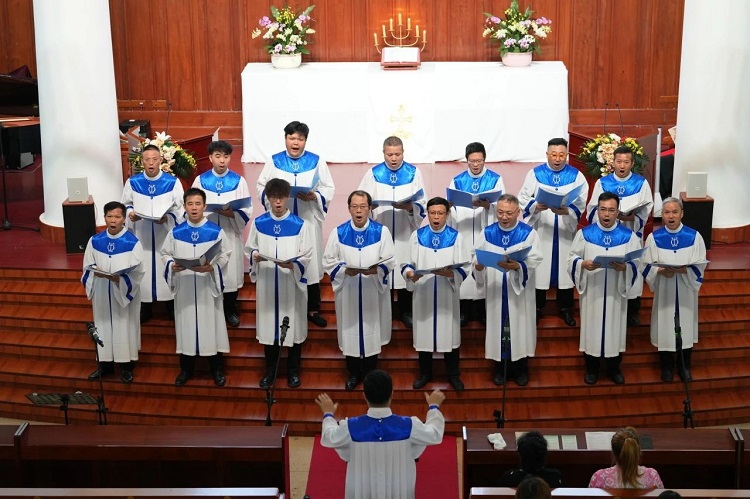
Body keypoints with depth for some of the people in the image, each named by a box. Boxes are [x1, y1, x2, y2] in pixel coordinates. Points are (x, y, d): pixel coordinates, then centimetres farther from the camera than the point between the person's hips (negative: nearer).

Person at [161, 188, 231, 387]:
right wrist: (172, 265, -13)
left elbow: (225, 256, -4)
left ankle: (217, 369, 19)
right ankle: (186, 369, 25)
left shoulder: (217, 232, -5)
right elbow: (165, 254, 8)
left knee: (211, 325, 5)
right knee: (186, 326, 10)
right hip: (184, 288, 2)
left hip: (208, 287, -2)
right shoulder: (175, 233, 1)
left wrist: (211, 268, -21)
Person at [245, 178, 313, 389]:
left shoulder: (300, 225, -6)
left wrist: (292, 264, -25)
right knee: (268, 324, 10)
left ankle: (293, 371, 22)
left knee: (293, 325, 6)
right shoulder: (258, 223, 2)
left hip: (293, 283, -2)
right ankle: (270, 370, 25)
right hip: (266, 282, 2)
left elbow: (307, 256, -7)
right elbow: (249, 248, 9)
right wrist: (254, 256, -14)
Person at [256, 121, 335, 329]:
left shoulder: (317, 161, 3)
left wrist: (314, 196, -17)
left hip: (309, 221, 0)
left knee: (310, 264, 4)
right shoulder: (274, 161, 5)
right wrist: (272, 194, -17)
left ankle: (312, 310, 15)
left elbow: (329, 189, 1)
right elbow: (261, 187, 4)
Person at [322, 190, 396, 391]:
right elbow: (328, 261, -1)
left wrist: (375, 270, -25)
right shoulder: (338, 232, -3)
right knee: (350, 330, 9)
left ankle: (370, 373, 25)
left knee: (372, 330, 8)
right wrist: (345, 270, -19)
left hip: (374, 291, -1)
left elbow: (390, 261, -5)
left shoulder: (382, 231, -5)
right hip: (348, 291, 1)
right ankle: (354, 372, 26)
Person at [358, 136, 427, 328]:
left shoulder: (414, 173, 4)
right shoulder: (373, 174, 4)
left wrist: (410, 207, -21)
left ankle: (406, 312, 17)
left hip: (405, 233, 0)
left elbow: (422, 204, 0)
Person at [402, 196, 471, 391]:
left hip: (447, 294, -1)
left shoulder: (455, 237, -1)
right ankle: (425, 374, 24)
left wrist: (449, 273, -24)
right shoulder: (417, 236, 3)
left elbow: (464, 267, -6)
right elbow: (406, 263, 2)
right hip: (422, 294, 1)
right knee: (423, 333, 9)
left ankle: (453, 375, 20)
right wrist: (410, 274, -20)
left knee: (449, 334, 6)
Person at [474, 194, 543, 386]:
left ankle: (521, 368, 24)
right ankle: (500, 368, 26)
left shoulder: (529, 233, -5)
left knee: (519, 328, 8)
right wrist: (478, 265, -26)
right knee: (498, 328, 10)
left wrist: (516, 266, -36)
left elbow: (533, 262, -16)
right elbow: (475, 256, -3)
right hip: (495, 292, 2)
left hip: (520, 293, -2)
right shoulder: (487, 233, 2)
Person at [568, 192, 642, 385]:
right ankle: (591, 369, 24)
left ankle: (614, 368, 27)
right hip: (591, 291, 0)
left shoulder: (628, 236, -1)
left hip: (616, 292, 0)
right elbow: (572, 257, 1)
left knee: (615, 329, 9)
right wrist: (583, 264, -20)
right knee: (592, 328, 8)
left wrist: (625, 267, -24)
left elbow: (637, 262, -3)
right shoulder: (585, 233, -1)